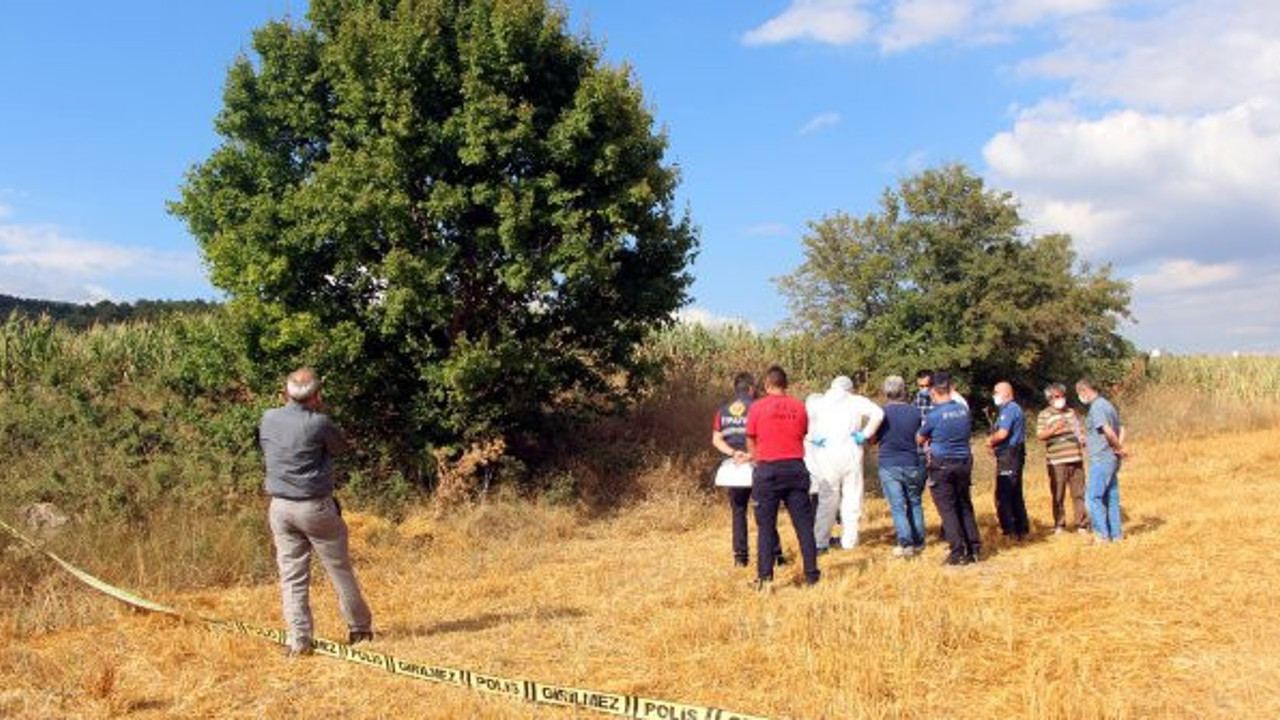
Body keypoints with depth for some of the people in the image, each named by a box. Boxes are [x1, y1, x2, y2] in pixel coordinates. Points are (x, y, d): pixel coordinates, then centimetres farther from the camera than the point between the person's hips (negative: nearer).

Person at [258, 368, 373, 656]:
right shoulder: (318, 423, -15)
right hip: (315, 507, -4)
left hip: (280, 507, 4)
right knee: (340, 570, 10)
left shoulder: (268, 419, 0)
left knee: (292, 576, 8)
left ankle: (299, 640, 8)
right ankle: (360, 628, 22)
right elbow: (341, 444, 3)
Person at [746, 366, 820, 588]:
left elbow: (751, 441, 6)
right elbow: (803, 435, 10)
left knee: (766, 526, 4)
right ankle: (811, 574, 9)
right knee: (803, 523, 7)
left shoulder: (757, 407, -2)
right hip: (795, 467, 2)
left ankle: (765, 577, 2)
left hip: (768, 470, -2)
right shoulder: (799, 407, 4)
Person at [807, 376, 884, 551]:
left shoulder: (820, 402, 8)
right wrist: (865, 434, -2)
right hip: (850, 454, -1)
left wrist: (813, 436, -4)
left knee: (826, 499, 6)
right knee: (851, 498, 8)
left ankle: (820, 542, 5)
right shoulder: (857, 401, 6)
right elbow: (878, 413, -8)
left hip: (825, 456, 1)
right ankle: (849, 541, 10)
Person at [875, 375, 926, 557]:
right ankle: (918, 542, 20)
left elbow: (872, 439, 3)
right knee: (914, 503, 17)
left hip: (889, 466, -2)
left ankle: (906, 543, -8)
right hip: (913, 465, 2)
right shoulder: (915, 411, -2)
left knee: (897, 506, -1)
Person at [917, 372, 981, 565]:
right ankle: (974, 549, 16)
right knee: (965, 506, 14)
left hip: (941, 464, -5)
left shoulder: (934, 415, -15)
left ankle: (958, 552, -1)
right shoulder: (964, 410, 1)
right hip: (964, 462, 5)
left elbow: (919, 440, -1)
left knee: (948, 508, 1)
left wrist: (931, 439, 20)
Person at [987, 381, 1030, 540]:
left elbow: (1002, 433, -22)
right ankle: (1021, 529, 22)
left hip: (1009, 456, -11)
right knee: (1015, 495, 16)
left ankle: (1010, 531, -4)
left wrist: (991, 441, -3)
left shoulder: (1009, 409, -14)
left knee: (1003, 496, -7)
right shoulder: (1014, 408, 19)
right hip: (1014, 455, 11)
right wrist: (994, 442, 6)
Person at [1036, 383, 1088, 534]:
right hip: (1056, 461, -4)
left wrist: (1083, 439, 6)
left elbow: (1080, 430, 26)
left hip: (1075, 459, 4)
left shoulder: (1071, 412, 17)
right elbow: (1040, 435, -6)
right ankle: (1059, 525, 10)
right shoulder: (1044, 415, 2)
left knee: (1079, 493, 4)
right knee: (1058, 495, 0)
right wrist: (1054, 429, -21)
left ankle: (1081, 524, 10)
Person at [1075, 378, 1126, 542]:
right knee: (1111, 497, 13)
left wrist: (1119, 448, -10)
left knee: (1092, 497, -4)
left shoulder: (1096, 407, -15)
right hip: (1112, 459, 10)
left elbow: (1108, 431, -23)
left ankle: (1102, 534, -3)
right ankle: (1115, 533, 18)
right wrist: (1119, 447, 5)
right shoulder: (1107, 404, 16)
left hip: (1101, 459, -10)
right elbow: (1121, 429, 18)